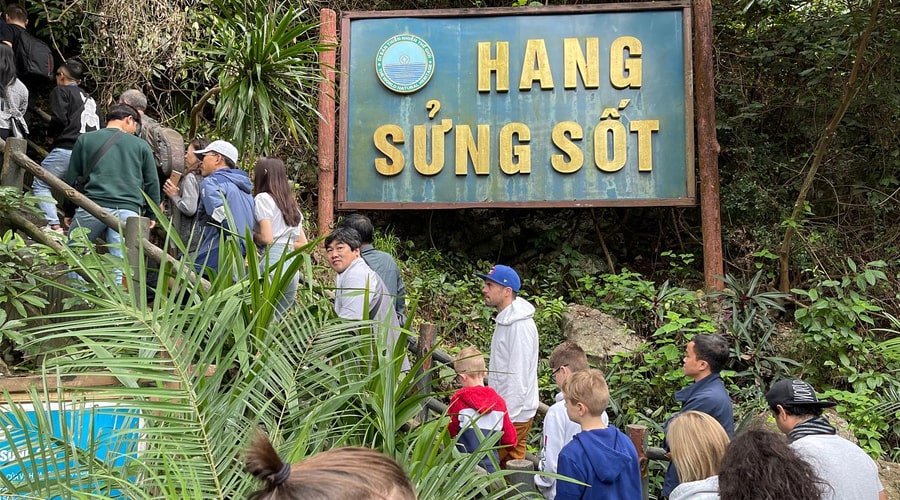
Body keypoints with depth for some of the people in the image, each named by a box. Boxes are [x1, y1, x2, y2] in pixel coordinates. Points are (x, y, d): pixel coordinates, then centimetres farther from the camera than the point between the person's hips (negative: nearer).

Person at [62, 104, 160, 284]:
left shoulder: (85, 140, 15)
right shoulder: (141, 145, 14)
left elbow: (71, 178, 14)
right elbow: (152, 183, 14)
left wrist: (69, 212, 21)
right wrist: (150, 215, 22)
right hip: (128, 210, 0)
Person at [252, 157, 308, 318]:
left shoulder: (262, 199, 0)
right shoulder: (291, 203, 20)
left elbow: (266, 238, -10)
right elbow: (303, 244, 21)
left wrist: (251, 234, 7)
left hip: (272, 264, -7)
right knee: (276, 318, 10)